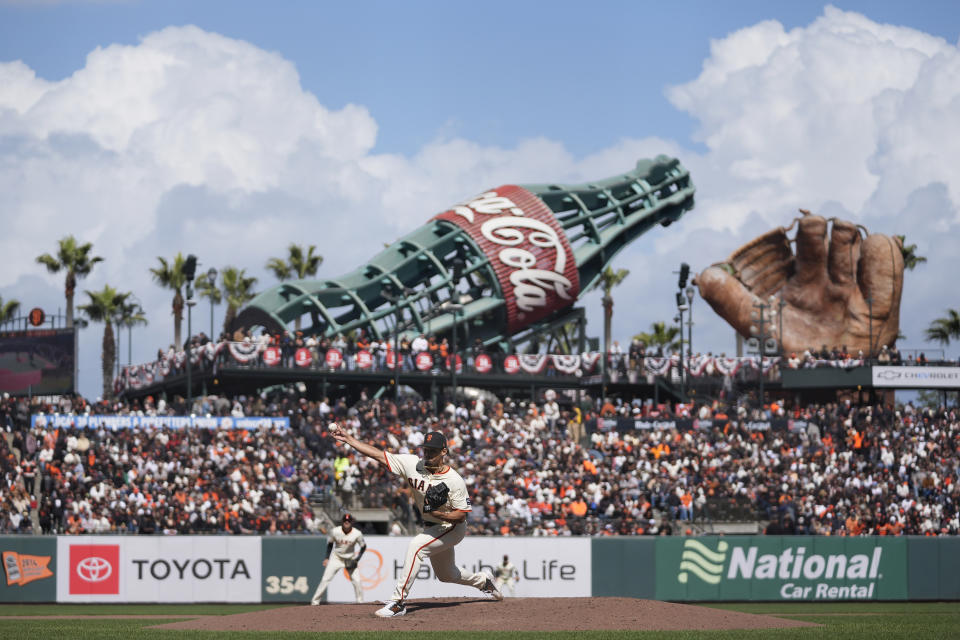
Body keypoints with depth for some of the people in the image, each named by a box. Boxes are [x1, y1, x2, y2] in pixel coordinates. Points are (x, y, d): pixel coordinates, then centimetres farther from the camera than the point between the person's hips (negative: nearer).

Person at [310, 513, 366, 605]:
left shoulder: (357, 534, -19)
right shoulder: (335, 531, -18)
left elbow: (363, 546, -3)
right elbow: (330, 543, 1)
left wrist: (356, 560, -13)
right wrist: (327, 557, -3)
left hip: (350, 559, 0)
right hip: (336, 558, 0)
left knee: (357, 581, -9)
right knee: (325, 580, -7)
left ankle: (360, 602, 5)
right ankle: (315, 601, -1)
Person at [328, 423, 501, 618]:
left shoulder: (454, 481, -24)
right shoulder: (412, 464, -12)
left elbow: (461, 515, -19)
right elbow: (379, 455, -13)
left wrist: (438, 513, -36)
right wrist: (347, 439, -18)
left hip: (452, 527, -7)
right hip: (431, 527, 7)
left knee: (416, 546, -30)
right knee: (445, 575, 21)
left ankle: (398, 602, -30)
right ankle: (483, 580, 51)